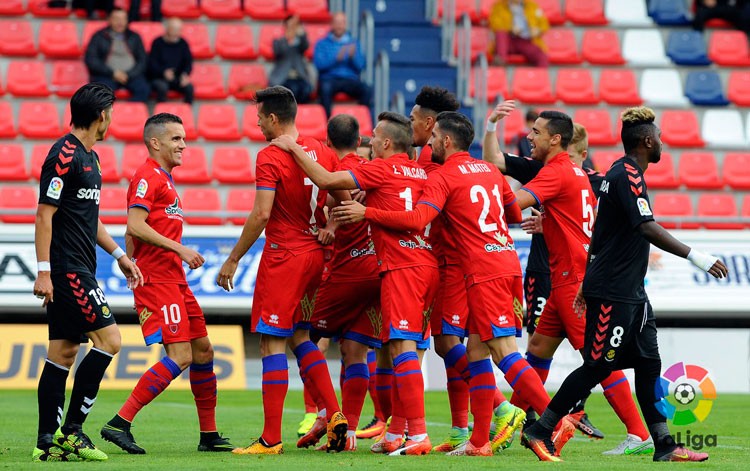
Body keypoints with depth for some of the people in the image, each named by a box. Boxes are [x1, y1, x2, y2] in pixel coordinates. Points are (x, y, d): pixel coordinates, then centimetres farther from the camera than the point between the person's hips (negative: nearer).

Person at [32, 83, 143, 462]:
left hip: (78, 270, 10)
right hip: (66, 270, -10)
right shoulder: (64, 155, -12)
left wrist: (119, 254, 24)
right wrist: (43, 271, -18)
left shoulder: (90, 157, 17)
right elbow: (44, 214, -15)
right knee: (108, 338, -13)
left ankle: (48, 442, 6)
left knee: (62, 352, 7)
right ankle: (71, 429, -10)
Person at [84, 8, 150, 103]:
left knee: (144, 89, -29)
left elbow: (142, 60, 10)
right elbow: (90, 59, 0)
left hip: (131, 74, 2)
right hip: (106, 75, -2)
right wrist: (113, 73, -9)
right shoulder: (99, 36, 7)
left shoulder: (134, 37, 15)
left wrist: (128, 75, -7)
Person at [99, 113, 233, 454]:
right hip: (157, 279, -10)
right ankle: (120, 423, -18)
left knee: (203, 350, 12)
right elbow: (135, 225, -21)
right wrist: (179, 248, -20)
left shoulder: (163, 179, 21)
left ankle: (209, 435, 19)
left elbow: (133, 233, 24)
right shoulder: (148, 176, -9)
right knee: (180, 356, -16)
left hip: (174, 280, 10)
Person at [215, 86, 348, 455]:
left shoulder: (270, 157, -14)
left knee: (272, 342, -4)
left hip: (283, 256, -8)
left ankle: (271, 439, -5)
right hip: (314, 255, 8)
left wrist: (233, 260, -13)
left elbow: (261, 215, -19)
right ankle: (334, 416, 8)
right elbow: (343, 199, 13)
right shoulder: (321, 151, 8)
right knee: (299, 337, 19)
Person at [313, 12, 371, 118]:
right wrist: (337, 58, -14)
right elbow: (319, 64, -1)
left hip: (350, 79, 2)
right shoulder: (322, 44, 15)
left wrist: (353, 56, -9)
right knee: (325, 89, -38)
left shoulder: (353, 43, 21)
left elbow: (360, 66, 11)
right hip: (329, 78, -2)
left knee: (366, 90, -30)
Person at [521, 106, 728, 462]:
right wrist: (694, 257, -30)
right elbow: (647, 228, -27)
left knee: (648, 364, 6)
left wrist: (588, 284, 28)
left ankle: (664, 446, 5)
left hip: (630, 292, 10)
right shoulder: (628, 176, -15)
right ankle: (539, 431, 3)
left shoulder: (620, 173, 15)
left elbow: (600, 234, 22)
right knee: (598, 366, -5)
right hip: (612, 294, -10)